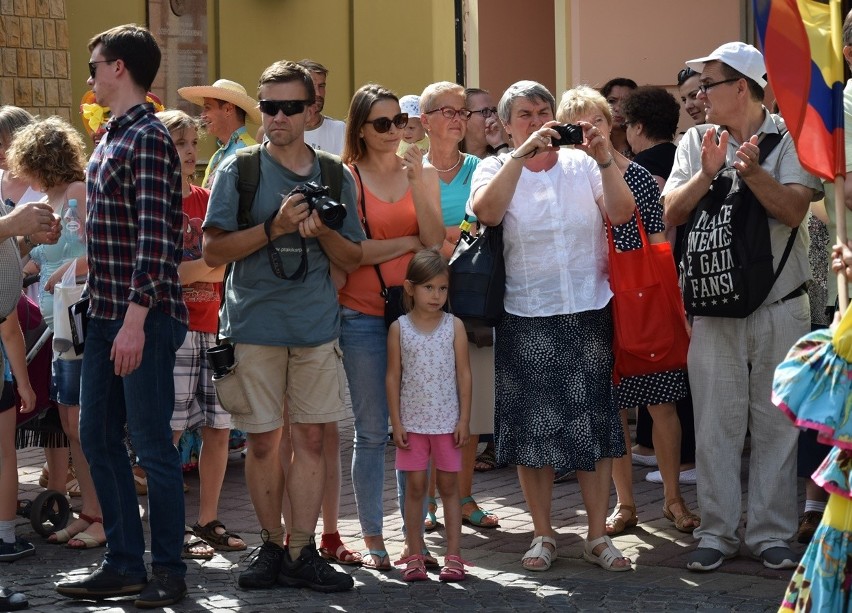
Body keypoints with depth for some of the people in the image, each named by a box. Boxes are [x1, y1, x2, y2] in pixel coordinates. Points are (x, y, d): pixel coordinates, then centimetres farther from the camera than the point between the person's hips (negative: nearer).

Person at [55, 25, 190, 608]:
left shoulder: (148, 139, -14)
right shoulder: (111, 139, 15)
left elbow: (155, 236, -21)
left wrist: (136, 318, -24)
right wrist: (107, 308, 16)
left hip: (145, 316, -9)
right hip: (107, 312, 9)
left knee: (152, 442, -3)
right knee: (98, 437, 12)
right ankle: (124, 564, 19)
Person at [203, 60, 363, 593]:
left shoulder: (334, 175, 8)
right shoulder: (239, 170, 0)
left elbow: (352, 260, 10)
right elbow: (214, 252, -5)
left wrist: (321, 230, -10)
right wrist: (275, 227, -16)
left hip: (317, 324, 2)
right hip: (254, 323, -2)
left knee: (311, 437, 2)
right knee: (263, 440, 3)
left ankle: (302, 551, 7)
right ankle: (272, 546, 16)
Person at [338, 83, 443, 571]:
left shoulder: (423, 173, 9)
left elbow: (436, 244, -3)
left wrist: (417, 182, -12)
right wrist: (408, 242, -5)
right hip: (363, 316, -3)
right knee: (372, 432, 2)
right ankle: (373, 539, 9)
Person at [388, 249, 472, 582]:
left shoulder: (454, 326, 0)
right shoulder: (399, 329, -1)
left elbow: (463, 373, 1)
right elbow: (393, 376, 1)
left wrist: (464, 419, -3)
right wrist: (396, 422, -3)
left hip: (448, 421, 0)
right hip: (412, 422, 0)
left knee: (449, 485, 5)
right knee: (415, 486, 3)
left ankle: (453, 554, 8)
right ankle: (414, 555, 7)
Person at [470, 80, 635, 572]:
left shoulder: (582, 165, 5)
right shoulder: (496, 169, 4)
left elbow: (622, 212, -9)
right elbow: (487, 211, -17)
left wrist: (604, 159, -20)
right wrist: (523, 153, -21)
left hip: (589, 313, 1)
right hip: (526, 319, 0)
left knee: (594, 423, 2)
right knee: (533, 425, 2)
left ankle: (599, 535, 10)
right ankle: (543, 534, 14)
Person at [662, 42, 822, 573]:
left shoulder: (790, 138, -2)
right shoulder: (697, 142, 8)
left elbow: (793, 210, -13)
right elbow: (671, 213, -1)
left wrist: (754, 171, -26)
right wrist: (707, 174, -15)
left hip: (781, 307, -2)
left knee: (776, 424, 3)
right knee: (716, 425, 3)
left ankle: (772, 534, 11)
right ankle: (718, 533, 11)